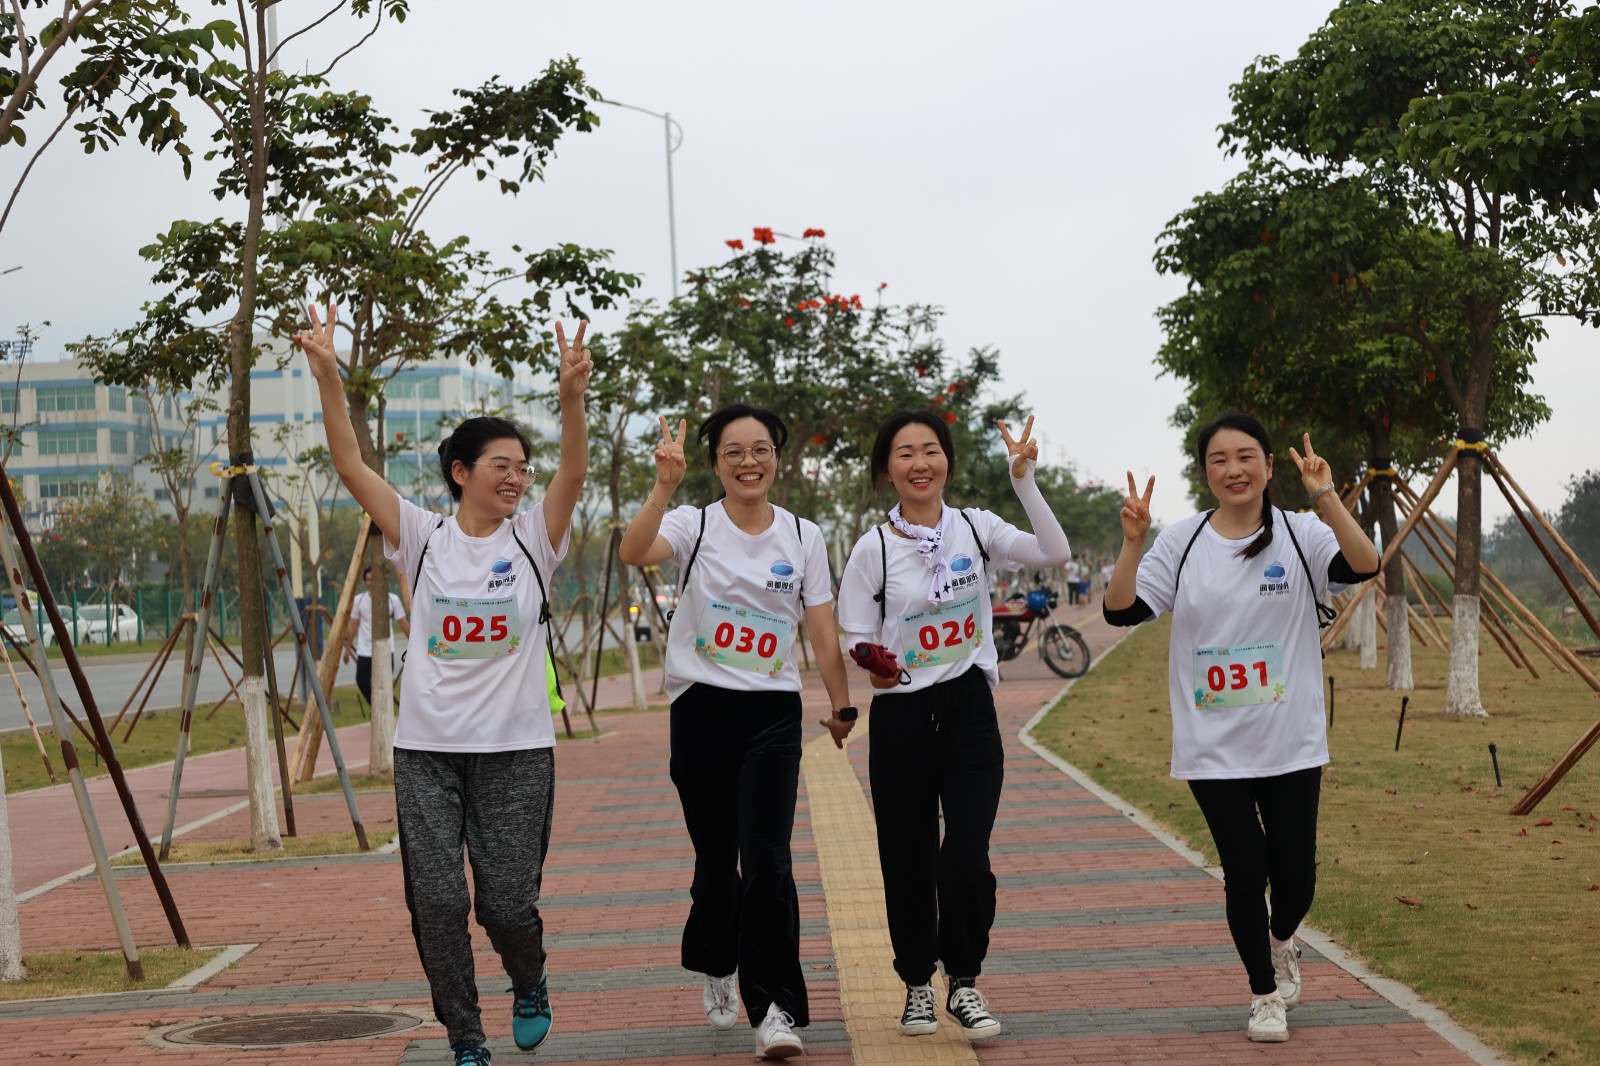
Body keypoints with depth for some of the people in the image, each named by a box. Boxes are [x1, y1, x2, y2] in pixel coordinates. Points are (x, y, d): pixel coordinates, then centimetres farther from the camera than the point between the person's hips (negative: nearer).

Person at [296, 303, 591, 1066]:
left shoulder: (532, 539, 2)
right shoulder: (423, 537, 3)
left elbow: (574, 471, -15)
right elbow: (350, 466, -6)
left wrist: (571, 393, -32)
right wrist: (327, 378, -19)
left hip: (516, 750, -1)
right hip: (427, 748, 1)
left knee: (507, 902, -2)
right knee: (436, 901, -4)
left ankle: (530, 985, 31)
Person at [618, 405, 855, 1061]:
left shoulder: (804, 537, 4)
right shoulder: (693, 526, -2)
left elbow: (823, 635, 7)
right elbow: (633, 553, -24)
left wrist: (841, 707, 2)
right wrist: (664, 486, -36)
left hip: (772, 713, 0)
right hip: (701, 710, 0)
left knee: (767, 860, -12)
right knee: (715, 859, 11)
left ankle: (776, 1008, -9)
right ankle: (717, 970, 38)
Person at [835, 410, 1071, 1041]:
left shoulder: (975, 528, 2)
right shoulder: (873, 551, -4)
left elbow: (1056, 555, -10)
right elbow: (860, 647, -3)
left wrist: (1024, 482, -17)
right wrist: (875, 670, -25)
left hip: (970, 711, 1)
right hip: (901, 717, 0)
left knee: (967, 857, -9)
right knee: (908, 861, 7)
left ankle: (964, 982, 11)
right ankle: (918, 984, 27)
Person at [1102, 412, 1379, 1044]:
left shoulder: (1299, 536, -2)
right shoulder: (1182, 543, 2)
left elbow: (1363, 566, -20)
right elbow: (1121, 610, -5)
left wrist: (1325, 498, -31)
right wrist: (1132, 542, -19)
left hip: (1291, 745, 0)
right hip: (1213, 749, 0)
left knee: (1294, 874, 3)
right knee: (1245, 873, 2)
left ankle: (1280, 943, 39)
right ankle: (1265, 994, 23)